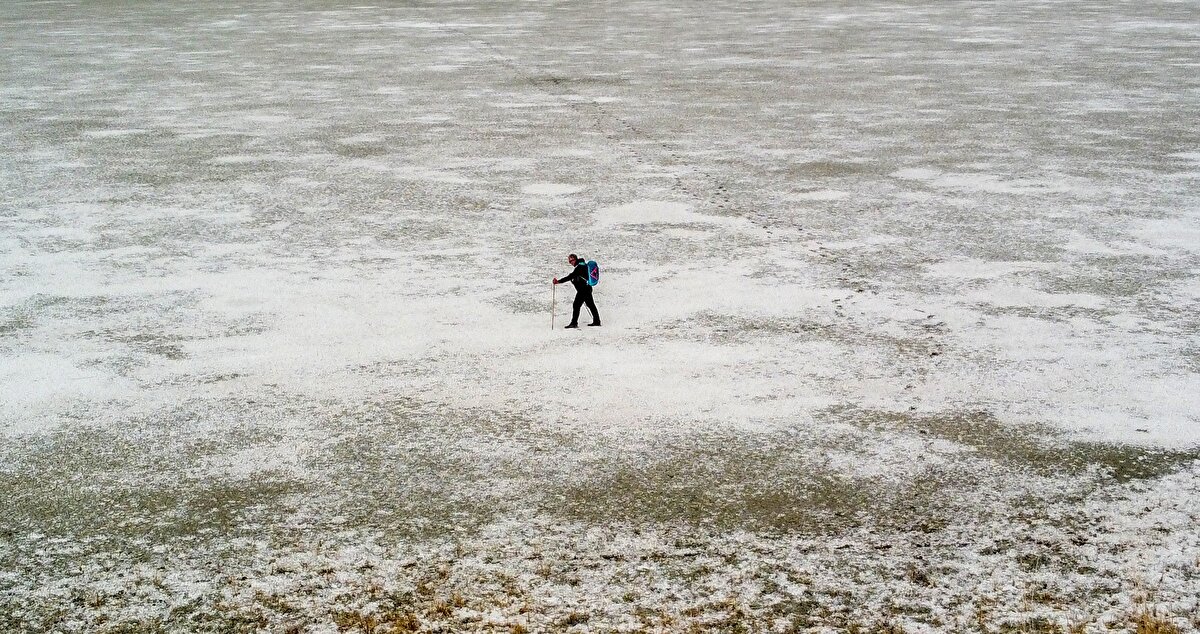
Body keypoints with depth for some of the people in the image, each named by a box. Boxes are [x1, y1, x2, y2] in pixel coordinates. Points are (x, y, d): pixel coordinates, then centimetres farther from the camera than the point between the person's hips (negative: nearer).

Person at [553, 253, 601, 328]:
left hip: (583, 289, -11)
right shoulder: (584, 265, 11)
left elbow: (570, 277, -25)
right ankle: (596, 321, 24)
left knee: (576, 305, -10)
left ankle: (574, 323, -13)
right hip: (587, 288, 11)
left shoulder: (579, 267, -19)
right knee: (591, 305, 17)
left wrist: (559, 281, -27)